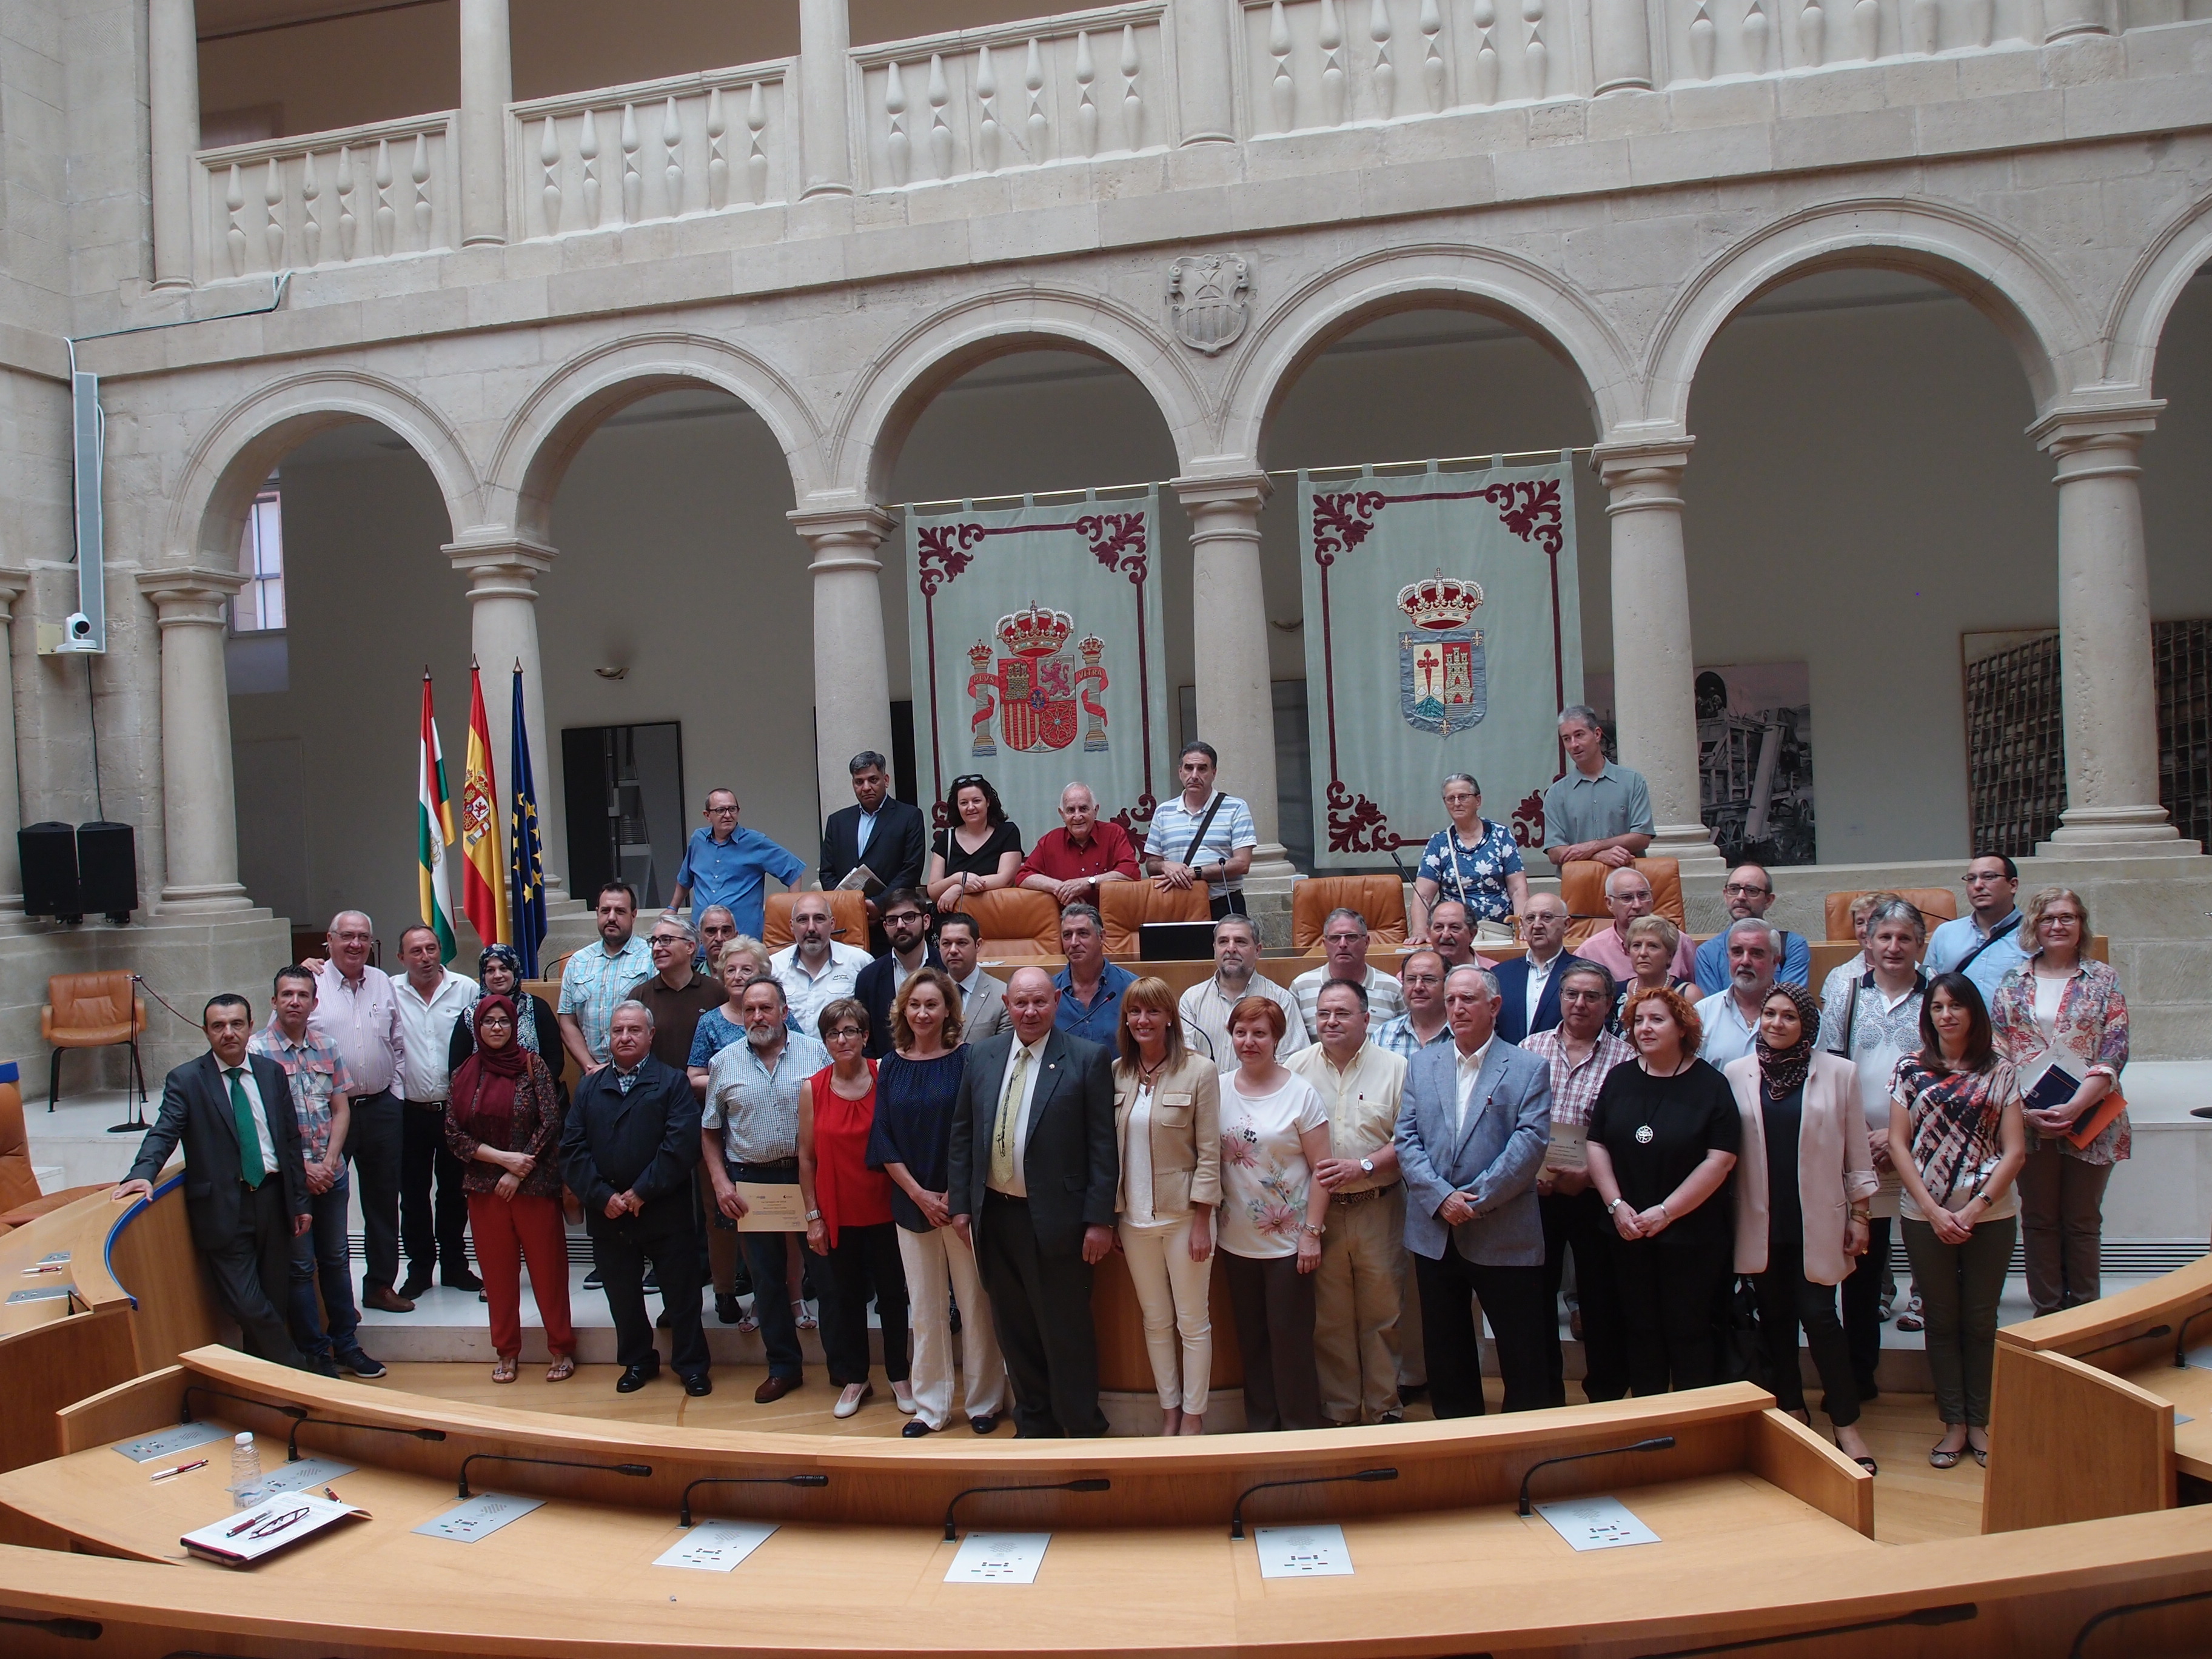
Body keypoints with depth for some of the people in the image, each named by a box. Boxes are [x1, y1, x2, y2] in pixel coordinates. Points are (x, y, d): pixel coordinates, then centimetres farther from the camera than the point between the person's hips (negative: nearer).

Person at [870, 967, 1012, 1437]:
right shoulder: (892, 1066, 4)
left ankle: (984, 1401, 20)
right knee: (925, 1307, 10)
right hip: (911, 1201, 3)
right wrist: (919, 1194, -6)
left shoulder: (967, 1059, -6)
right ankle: (930, 1406, 22)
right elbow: (883, 1141, 3)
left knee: (975, 1304, 5)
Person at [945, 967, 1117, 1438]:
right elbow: (962, 1134, 10)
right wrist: (961, 1204, 6)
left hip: (1055, 1219, -4)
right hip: (994, 1215, 5)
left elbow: (1102, 1146, -9)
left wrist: (1099, 1220, -11)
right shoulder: (982, 1055, 6)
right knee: (1015, 1329, 15)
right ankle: (1033, 1424, 31)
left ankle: (1082, 1429, 23)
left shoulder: (1088, 1059, -8)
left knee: (1065, 1330, 6)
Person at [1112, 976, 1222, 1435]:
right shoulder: (1117, 1073, 2)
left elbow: (1209, 1152, -10)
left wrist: (1201, 1221, -11)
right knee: (1156, 1320, 15)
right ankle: (1169, 1409, 29)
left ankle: (1194, 1415, 22)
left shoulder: (1199, 1071, -10)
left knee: (1193, 1322, 7)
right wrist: (1109, 1216, 4)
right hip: (1133, 1216, 4)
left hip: (1183, 1214, -3)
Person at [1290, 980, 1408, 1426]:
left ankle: (1384, 1407, 23)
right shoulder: (1297, 1067, 3)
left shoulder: (1394, 1067, -1)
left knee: (1380, 1313, 8)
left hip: (1377, 1209, -1)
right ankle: (1338, 1410, 22)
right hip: (1316, 1210, 1)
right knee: (1329, 1318, 9)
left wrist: (1364, 1166, -17)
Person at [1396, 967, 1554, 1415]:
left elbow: (1531, 1142, -11)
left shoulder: (1528, 1068, -1)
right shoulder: (1422, 1065, 10)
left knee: (1523, 1356, 4)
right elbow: (1407, 1139, 2)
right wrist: (1441, 1198, -13)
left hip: (1505, 1237, -3)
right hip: (1435, 1234, 4)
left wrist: (1477, 1200, -17)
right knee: (1446, 1354, 13)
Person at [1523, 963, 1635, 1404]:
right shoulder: (1531, 1048, 5)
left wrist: (1588, 1175, -16)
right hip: (1535, 1191, 2)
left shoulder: (1625, 1057, -3)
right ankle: (1545, 1396, 25)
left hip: (1594, 1196, -2)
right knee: (1537, 1295, 10)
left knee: (1601, 1300, 7)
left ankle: (1606, 1398, 24)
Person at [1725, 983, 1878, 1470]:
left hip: (1818, 1220, -2)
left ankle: (1846, 1423, 7)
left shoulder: (1838, 1073, -2)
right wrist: (1725, 1216, 4)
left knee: (1818, 1316, -6)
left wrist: (1859, 1216, 2)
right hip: (1761, 1222, 2)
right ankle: (1790, 1411, 23)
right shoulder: (1736, 1074, 1)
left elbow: (1856, 1151, 3)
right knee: (1774, 1317, 9)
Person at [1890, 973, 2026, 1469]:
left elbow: (2015, 1150, -4)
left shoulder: (1999, 1072, 0)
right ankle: (1954, 1424, 17)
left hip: (1990, 1215, 0)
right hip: (1925, 1214, 0)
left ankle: (1980, 1423, 19)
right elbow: (1897, 1143, -2)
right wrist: (1933, 1210, -10)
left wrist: (1975, 1208, -13)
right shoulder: (1911, 1069, 1)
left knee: (1980, 1320, 8)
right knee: (1942, 1319, 8)